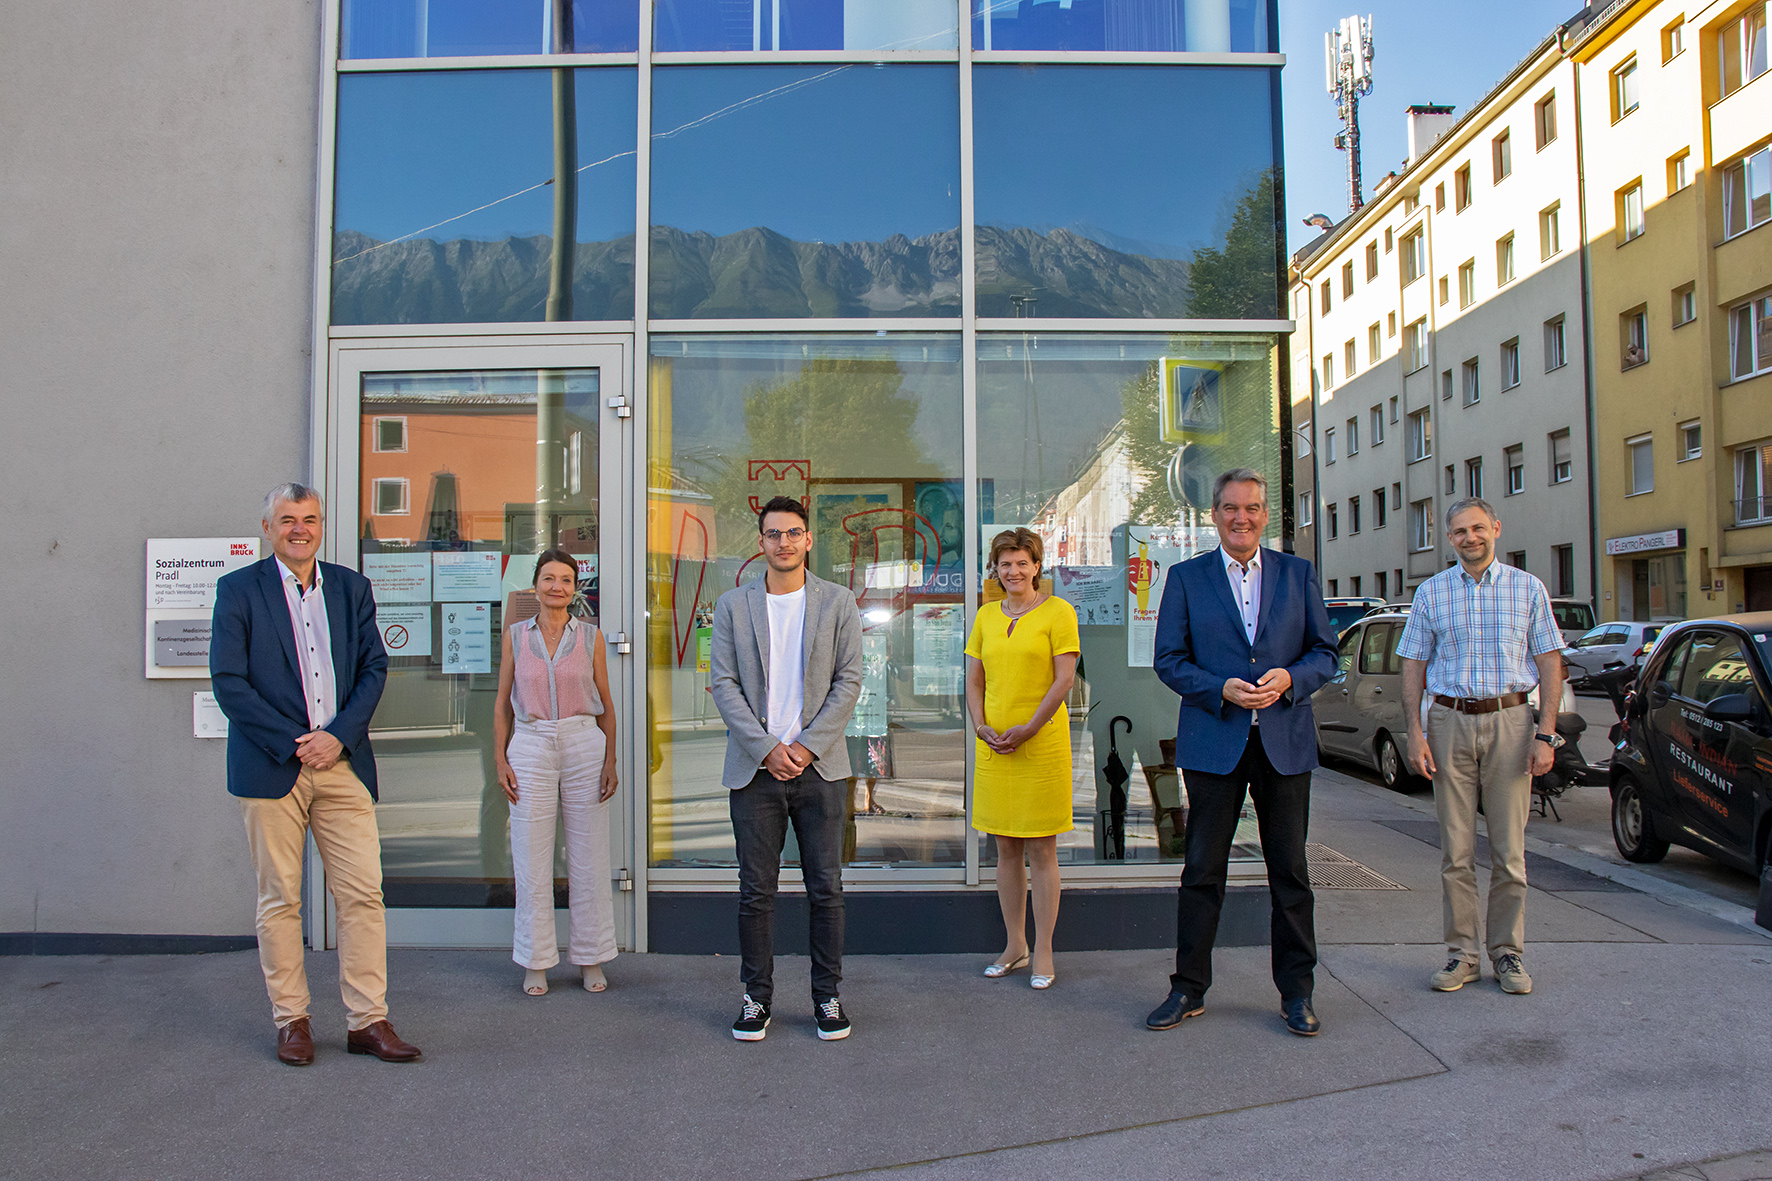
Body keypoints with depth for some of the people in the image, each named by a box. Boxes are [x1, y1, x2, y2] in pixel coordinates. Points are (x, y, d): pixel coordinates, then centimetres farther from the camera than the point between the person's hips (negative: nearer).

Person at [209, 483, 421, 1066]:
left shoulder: (351, 587, 11)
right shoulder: (238, 589, 1)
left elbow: (374, 667, 7)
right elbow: (228, 681, -6)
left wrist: (337, 735, -8)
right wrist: (293, 744, -11)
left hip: (343, 762, 3)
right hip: (271, 767, -2)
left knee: (363, 894, 0)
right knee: (279, 899, 6)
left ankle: (367, 1021, 9)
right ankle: (291, 1019, 20)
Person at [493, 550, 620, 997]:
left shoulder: (590, 636, 5)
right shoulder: (516, 635, 7)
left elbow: (606, 706, 8)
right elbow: (503, 707, 10)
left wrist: (610, 760, 0)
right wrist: (500, 761, 1)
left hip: (584, 747, 0)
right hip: (530, 749, 0)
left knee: (588, 860, 4)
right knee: (531, 862, 3)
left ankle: (591, 959, 16)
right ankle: (536, 962, 16)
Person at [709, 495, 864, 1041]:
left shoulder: (838, 602, 5)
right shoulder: (733, 605, 6)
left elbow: (849, 680, 1)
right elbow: (723, 683, 1)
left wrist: (806, 746, -9)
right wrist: (767, 748, -9)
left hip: (819, 766, 0)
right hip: (755, 767, 0)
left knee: (826, 889, 4)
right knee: (755, 891, 5)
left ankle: (827, 996, 18)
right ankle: (757, 997, 19)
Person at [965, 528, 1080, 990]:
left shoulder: (1057, 612, -3)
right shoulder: (987, 616, 11)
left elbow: (1064, 679, -9)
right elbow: (974, 680, 12)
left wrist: (1026, 730, -15)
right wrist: (982, 727, -4)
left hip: (1042, 743, -5)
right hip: (993, 746, 5)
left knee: (1041, 851, 1)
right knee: (1006, 849, 11)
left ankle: (1043, 952, 11)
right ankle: (1014, 946, 23)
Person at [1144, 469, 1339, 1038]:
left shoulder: (1299, 574, 10)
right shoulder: (1186, 578, 5)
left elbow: (1325, 652, 9)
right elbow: (1168, 660, 1)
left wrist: (1288, 679, -12)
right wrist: (1221, 689, -15)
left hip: (1285, 741, 1)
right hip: (1213, 744, -1)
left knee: (1290, 872, 7)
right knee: (1202, 872, 4)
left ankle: (1297, 992, 20)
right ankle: (1188, 989, 16)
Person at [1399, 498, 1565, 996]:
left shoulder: (1528, 589, 6)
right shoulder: (1431, 592, 8)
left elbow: (1550, 662, 5)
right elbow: (1413, 666, 8)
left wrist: (1546, 733, -5)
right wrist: (1415, 733, -2)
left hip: (1509, 721, -1)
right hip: (1449, 721, 1)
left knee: (1509, 850, 3)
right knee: (1455, 850, 3)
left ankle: (1508, 953, 15)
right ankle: (1461, 954, 11)